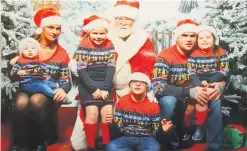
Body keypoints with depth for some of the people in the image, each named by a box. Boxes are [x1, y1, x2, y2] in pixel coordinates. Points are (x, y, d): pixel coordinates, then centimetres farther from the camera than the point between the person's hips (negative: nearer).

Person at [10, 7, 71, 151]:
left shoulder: (62, 54, 7)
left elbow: (66, 80, 5)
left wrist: (63, 90, -19)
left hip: (49, 93, 0)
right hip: (27, 89, 1)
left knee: (37, 100, -37)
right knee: (22, 102, -36)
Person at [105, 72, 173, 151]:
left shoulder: (153, 104, 5)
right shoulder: (122, 101, 6)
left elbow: (155, 131, 6)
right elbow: (117, 128, 5)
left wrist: (162, 129, -15)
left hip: (146, 139, 0)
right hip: (126, 138, 1)